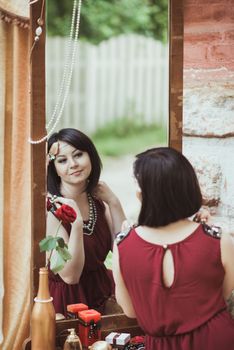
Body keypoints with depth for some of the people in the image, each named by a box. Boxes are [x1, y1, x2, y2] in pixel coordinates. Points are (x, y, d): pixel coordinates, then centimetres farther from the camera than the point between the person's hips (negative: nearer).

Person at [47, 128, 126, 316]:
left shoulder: (98, 201, 2)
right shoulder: (50, 209, -17)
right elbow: (70, 276, -20)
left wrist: (113, 202, -8)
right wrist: (76, 223, -31)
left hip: (98, 297, 5)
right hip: (65, 302, -5)